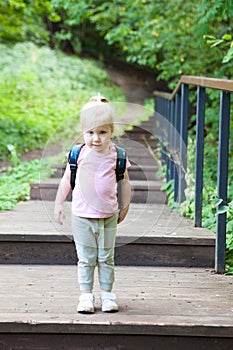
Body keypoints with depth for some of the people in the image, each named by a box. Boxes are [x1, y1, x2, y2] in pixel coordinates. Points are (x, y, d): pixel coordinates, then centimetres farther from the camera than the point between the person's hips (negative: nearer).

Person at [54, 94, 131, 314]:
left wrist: (125, 206, 11)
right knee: (86, 259, 3)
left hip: (108, 216, 1)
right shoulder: (79, 155, -6)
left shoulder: (116, 155, -5)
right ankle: (86, 295, 10)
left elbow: (124, 181, 8)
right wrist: (58, 204, 7)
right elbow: (66, 179, 6)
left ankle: (107, 294, 18)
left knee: (106, 258, 9)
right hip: (82, 216, 0)